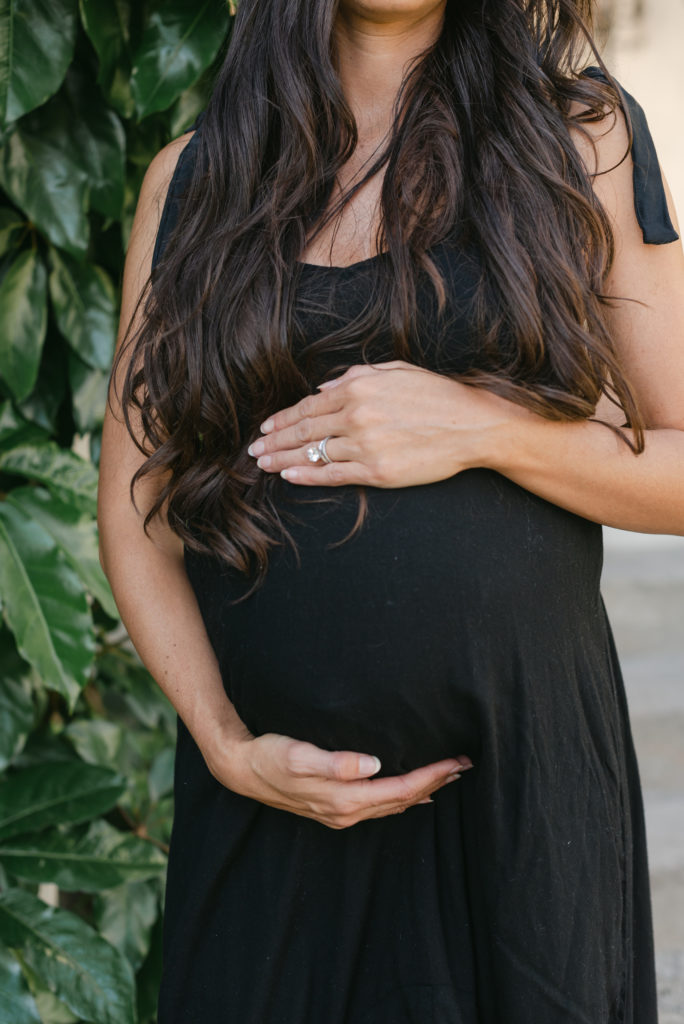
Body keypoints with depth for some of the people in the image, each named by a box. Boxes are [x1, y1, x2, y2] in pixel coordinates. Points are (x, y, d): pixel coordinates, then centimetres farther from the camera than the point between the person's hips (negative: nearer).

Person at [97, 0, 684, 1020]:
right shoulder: (189, 178, 5)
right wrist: (224, 742, -7)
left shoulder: (583, 134, 1)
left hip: (525, 773, -1)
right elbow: (133, 504, 6)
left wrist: (484, 428, -16)